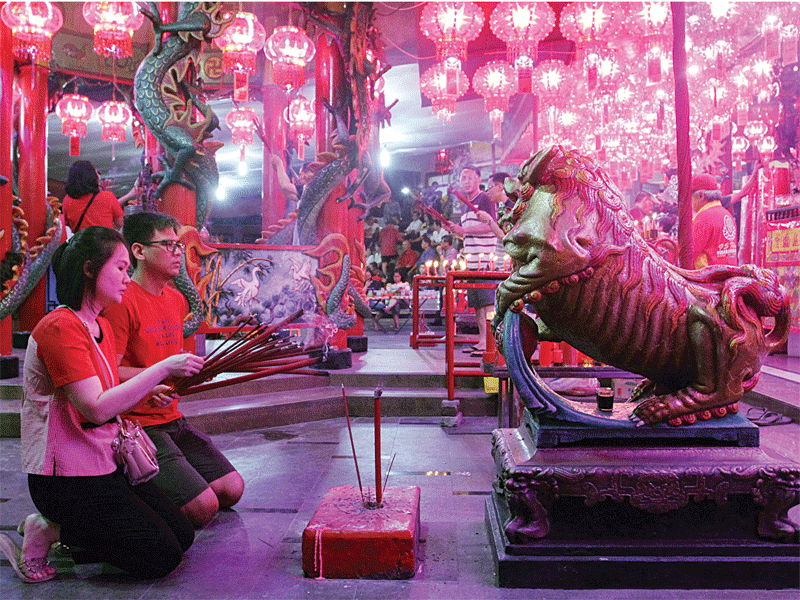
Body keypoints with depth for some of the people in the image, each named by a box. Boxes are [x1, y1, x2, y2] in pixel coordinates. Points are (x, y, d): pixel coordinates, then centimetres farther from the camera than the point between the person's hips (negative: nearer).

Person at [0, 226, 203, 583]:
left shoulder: (101, 327, 11)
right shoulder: (59, 327, -19)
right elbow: (96, 409, -26)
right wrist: (162, 369, -26)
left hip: (106, 466, 9)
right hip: (66, 477, -9)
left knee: (182, 536, 6)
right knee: (161, 557, -10)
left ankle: (65, 531, 12)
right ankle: (46, 531, 1)